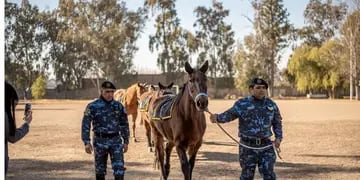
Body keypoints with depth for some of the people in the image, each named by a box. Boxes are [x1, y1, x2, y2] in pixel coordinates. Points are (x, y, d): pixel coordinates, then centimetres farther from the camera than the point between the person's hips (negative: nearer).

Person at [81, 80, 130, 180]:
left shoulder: (118, 106, 3)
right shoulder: (92, 106, -5)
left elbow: (124, 124, 11)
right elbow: (85, 125, -5)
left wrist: (126, 141, 10)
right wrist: (87, 142, -12)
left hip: (116, 141, 1)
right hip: (100, 141, -1)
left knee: (119, 168, -8)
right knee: (100, 170, 10)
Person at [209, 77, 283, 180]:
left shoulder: (271, 105, 6)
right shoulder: (242, 104, -5)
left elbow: (277, 123, 17)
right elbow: (230, 114, -18)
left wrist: (278, 137, 4)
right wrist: (217, 117, -38)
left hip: (266, 146, 2)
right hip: (248, 147, -2)